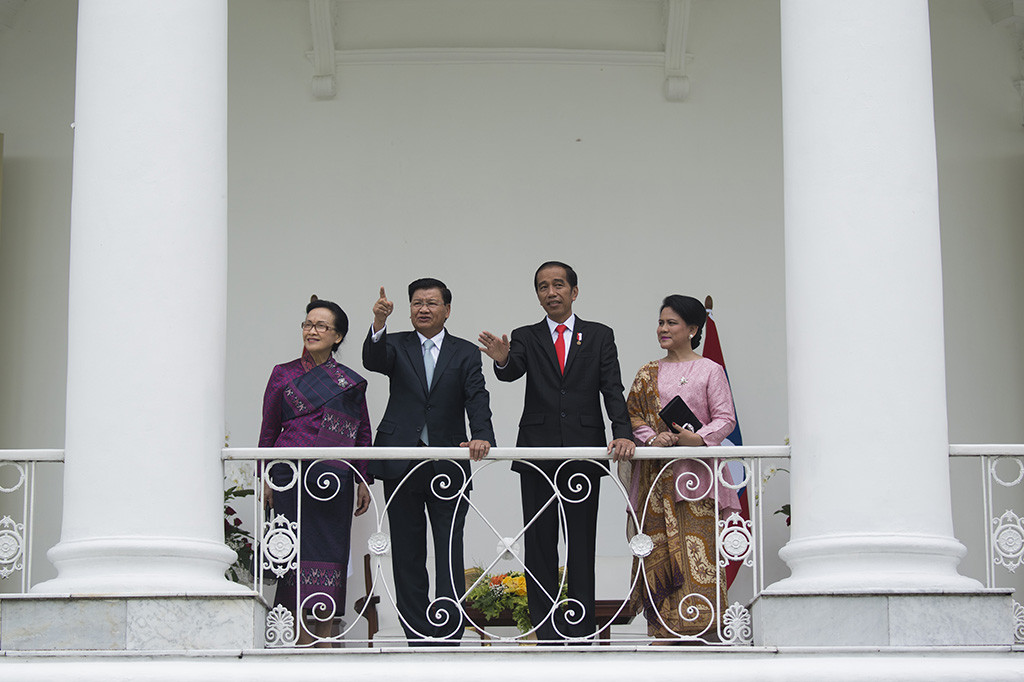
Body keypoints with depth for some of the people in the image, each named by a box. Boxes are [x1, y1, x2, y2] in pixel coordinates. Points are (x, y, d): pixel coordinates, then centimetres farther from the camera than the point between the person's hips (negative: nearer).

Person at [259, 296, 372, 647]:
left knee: (331, 548, -2)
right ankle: (300, 629, -3)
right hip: (291, 473, -1)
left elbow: (362, 434, 14)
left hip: (335, 475, 1)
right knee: (297, 546, -6)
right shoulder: (284, 374, 11)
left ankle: (325, 633, 2)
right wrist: (265, 477, 4)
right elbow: (268, 429, 11)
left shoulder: (351, 382, 12)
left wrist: (364, 481, 8)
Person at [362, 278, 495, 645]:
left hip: (448, 466, -1)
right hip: (401, 465, 1)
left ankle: (449, 637, 2)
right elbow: (372, 362, -13)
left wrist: (482, 437, -23)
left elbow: (477, 399, -5)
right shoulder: (396, 344, 9)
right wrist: (379, 323, -31)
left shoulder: (465, 353, 8)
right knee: (407, 556, 5)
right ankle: (418, 639, 11)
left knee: (450, 556, -2)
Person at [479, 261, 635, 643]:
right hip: (537, 451, 1)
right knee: (539, 545, 2)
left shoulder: (600, 336, 9)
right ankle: (546, 633, 7)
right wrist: (502, 360, -35)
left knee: (582, 545, 3)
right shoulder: (526, 338, 9)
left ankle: (582, 629, 8)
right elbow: (512, 372, -11)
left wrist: (622, 434, -15)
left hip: (585, 451, -1)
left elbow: (612, 390, 0)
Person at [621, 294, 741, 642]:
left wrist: (698, 438, -18)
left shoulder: (710, 371, 5)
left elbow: (725, 418, -1)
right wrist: (652, 438, -10)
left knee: (697, 545, -9)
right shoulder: (648, 374, 16)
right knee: (659, 545, -1)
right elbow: (632, 416, 10)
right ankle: (663, 629, 0)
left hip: (696, 470, -3)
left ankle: (699, 622, -6)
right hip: (656, 475, 3)